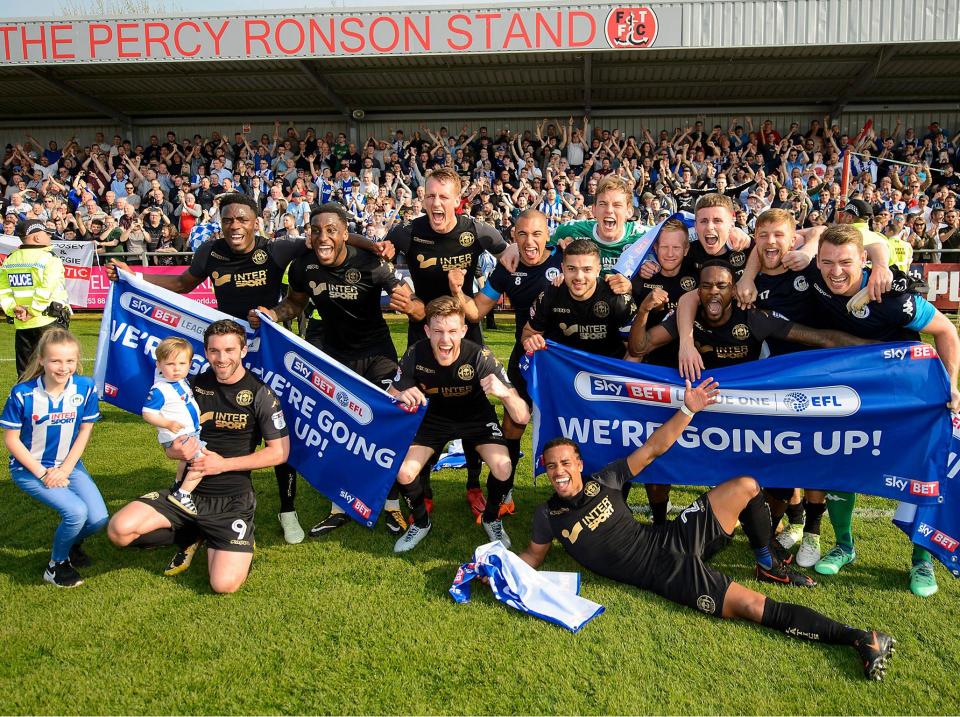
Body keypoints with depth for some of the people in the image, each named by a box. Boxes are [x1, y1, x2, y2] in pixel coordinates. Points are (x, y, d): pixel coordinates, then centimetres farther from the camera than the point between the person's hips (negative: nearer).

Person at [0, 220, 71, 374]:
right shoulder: (48, 258, -9)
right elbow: (46, 290, -20)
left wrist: (13, 309, 0)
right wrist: (32, 312, -13)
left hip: (21, 325, 6)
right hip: (49, 321, -6)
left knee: (24, 372, 13)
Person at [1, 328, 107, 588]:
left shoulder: (85, 388, -11)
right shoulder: (22, 394, -18)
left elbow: (85, 432, -3)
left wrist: (64, 470, -10)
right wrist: (42, 473, -15)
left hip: (69, 465, 3)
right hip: (29, 469, -3)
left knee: (98, 519, -13)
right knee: (76, 511, -24)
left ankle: (72, 541, 24)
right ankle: (56, 566, 4)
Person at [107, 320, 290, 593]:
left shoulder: (260, 394, -7)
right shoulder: (194, 385, 6)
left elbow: (279, 451, -8)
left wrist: (223, 464, -13)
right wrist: (177, 450, -11)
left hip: (232, 500, -4)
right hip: (187, 491, 4)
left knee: (225, 584, -20)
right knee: (119, 529, -18)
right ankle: (190, 536, 8)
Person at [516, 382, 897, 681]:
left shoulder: (601, 481, 3)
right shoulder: (547, 516, -3)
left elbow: (651, 450, 2)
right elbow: (532, 556, 9)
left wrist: (687, 410, -7)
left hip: (672, 539, 5)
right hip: (666, 572, -5)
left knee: (746, 486, -3)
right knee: (756, 608, -20)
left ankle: (767, 566, 16)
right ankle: (857, 637, -14)